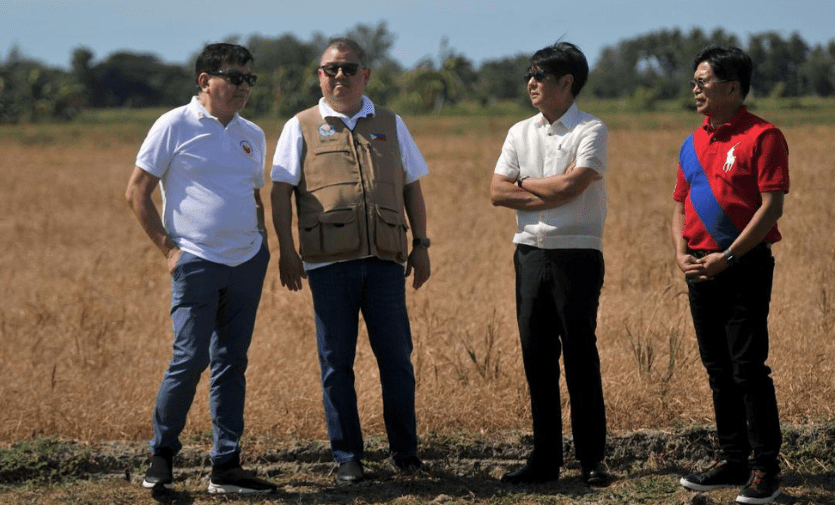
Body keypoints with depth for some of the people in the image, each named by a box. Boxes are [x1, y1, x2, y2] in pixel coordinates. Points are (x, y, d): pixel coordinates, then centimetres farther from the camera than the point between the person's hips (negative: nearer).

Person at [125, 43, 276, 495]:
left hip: (247, 263, 5)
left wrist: (261, 244, 11)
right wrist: (168, 248, -7)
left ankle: (226, 467, 10)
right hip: (197, 263, -5)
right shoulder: (174, 126, -4)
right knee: (190, 360, -10)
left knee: (231, 364, 6)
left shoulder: (253, 136, 13)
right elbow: (136, 193, -3)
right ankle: (161, 456, 8)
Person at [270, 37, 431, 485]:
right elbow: (281, 191, 4)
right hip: (330, 262, -1)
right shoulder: (302, 128, 8)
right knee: (336, 362, 2)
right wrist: (286, 250, -5)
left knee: (396, 358, 1)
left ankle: (405, 452, 12)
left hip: (385, 261, 2)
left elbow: (412, 188, 18)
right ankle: (347, 458, 10)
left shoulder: (390, 124, 15)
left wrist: (421, 245, 11)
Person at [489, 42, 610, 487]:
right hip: (530, 253, 5)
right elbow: (497, 192, 3)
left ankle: (591, 459, 3)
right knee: (537, 357, 6)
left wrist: (526, 183, -1)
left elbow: (569, 186, -18)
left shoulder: (591, 131, -5)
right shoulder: (520, 133, 12)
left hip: (577, 254, -5)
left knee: (580, 357, -3)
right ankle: (545, 458, 12)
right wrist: (551, 195, -8)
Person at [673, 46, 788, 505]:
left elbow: (771, 207, -14)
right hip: (702, 270, 7)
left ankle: (766, 468, -1)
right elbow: (680, 206, 19)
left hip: (745, 265, -7)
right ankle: (734, 461, 20)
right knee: (719, 371, 11)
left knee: (749, 368, -7)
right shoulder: (694, 144, 14)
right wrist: (681, 254, 1)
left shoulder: (762, 137, -8)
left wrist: (728, 257, -17)